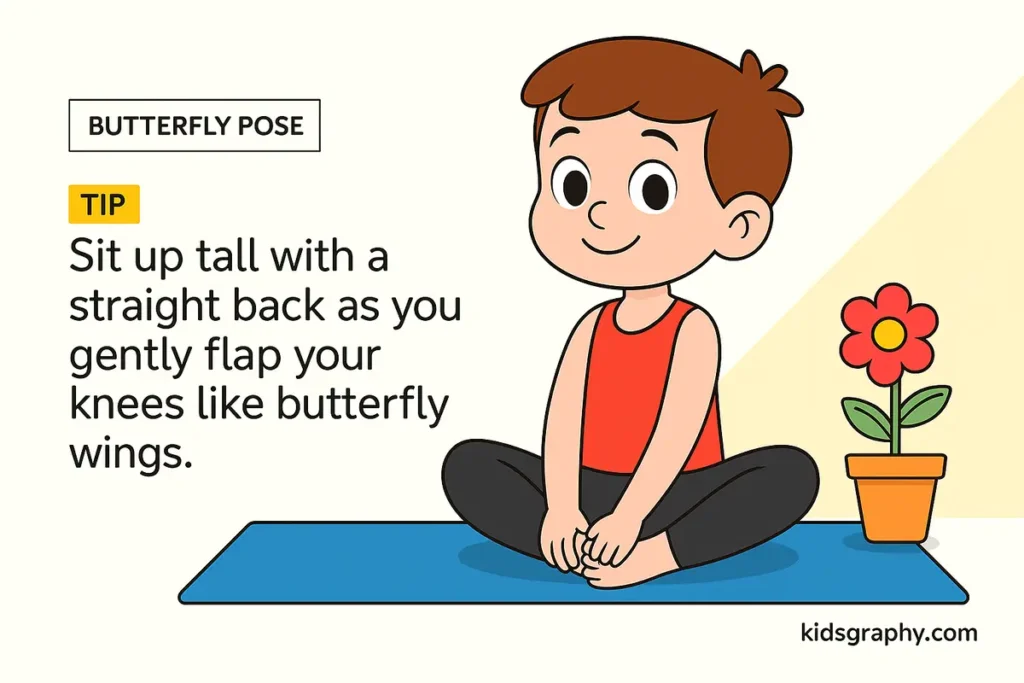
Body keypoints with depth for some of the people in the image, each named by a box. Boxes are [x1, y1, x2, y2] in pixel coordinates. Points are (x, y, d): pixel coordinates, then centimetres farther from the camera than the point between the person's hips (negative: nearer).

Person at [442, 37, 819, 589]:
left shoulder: (694, 330, -10)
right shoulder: (591, 330, 4)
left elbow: (679, 429, -20)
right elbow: (563, 419, -8)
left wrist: (628, 517, -28)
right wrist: (560, 509, -22)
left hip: (674, 500, -3)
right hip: (588, 498, 4)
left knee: (790, 472, -28)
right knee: (467, 465, -13)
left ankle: (656, 555, -32)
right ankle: (586, 550, -26)